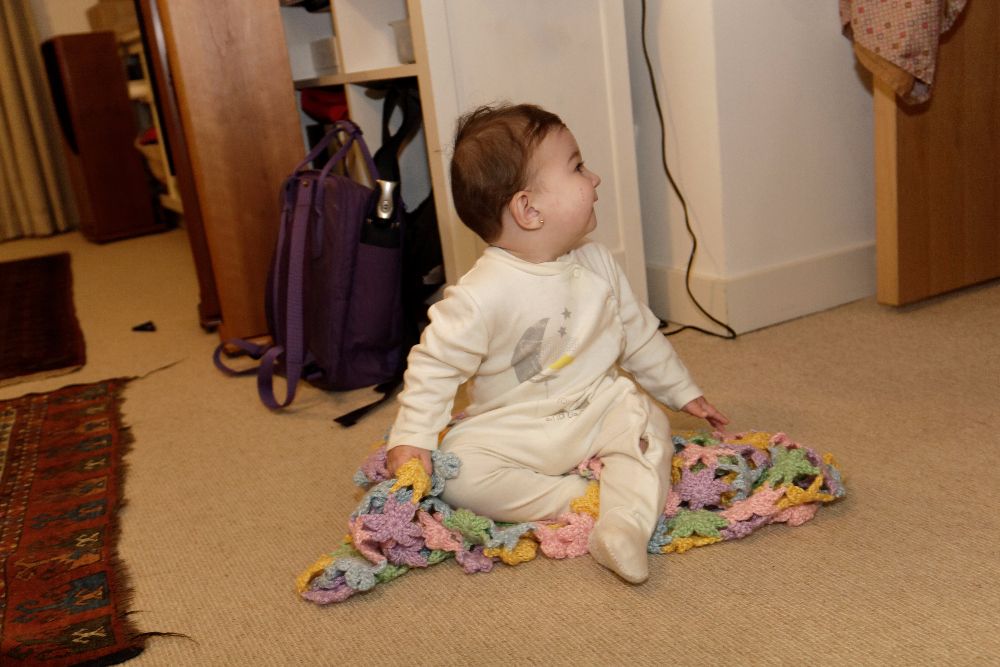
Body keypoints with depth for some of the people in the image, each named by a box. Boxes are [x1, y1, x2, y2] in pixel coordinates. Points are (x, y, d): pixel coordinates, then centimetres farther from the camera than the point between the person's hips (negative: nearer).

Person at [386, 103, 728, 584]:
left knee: (646, 425, -23)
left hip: (599, 409, 4)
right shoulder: (484, 294, -21)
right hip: (514, 430, -3)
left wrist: (682, 390, 20)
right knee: (457, 468, -26)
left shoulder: (596, 263, 0)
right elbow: (435, 364, -14)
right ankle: (581, 498, -25)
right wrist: (411, 437, -20)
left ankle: (623, 524, -34)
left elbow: (639, 333, 14)